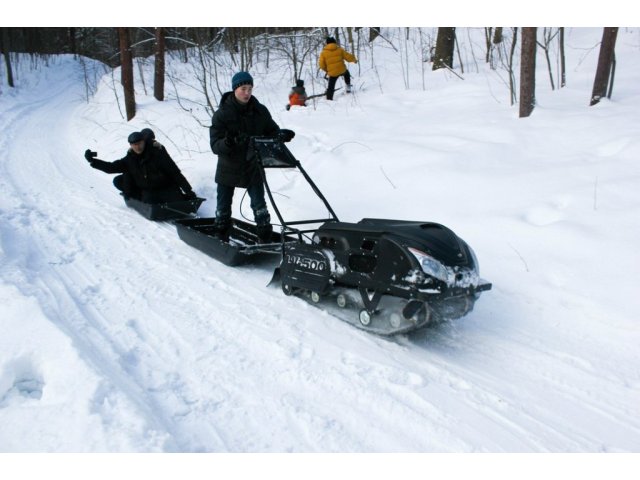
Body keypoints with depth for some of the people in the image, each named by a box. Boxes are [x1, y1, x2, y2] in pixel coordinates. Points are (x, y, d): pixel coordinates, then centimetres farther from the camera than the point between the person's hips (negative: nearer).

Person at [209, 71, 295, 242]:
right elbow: (215, 145, -16)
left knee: (259, 204, 0)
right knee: (223, 207, 10)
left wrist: (281, 135, -19)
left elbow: (271, 131, 5)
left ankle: (266, 239, 9)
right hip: (228, 168, -1)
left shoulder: (260, 111, -4)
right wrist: (228, 142, -39)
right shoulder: (222, 114, -12)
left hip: (253, 167, 1)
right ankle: (221, 239, 26)